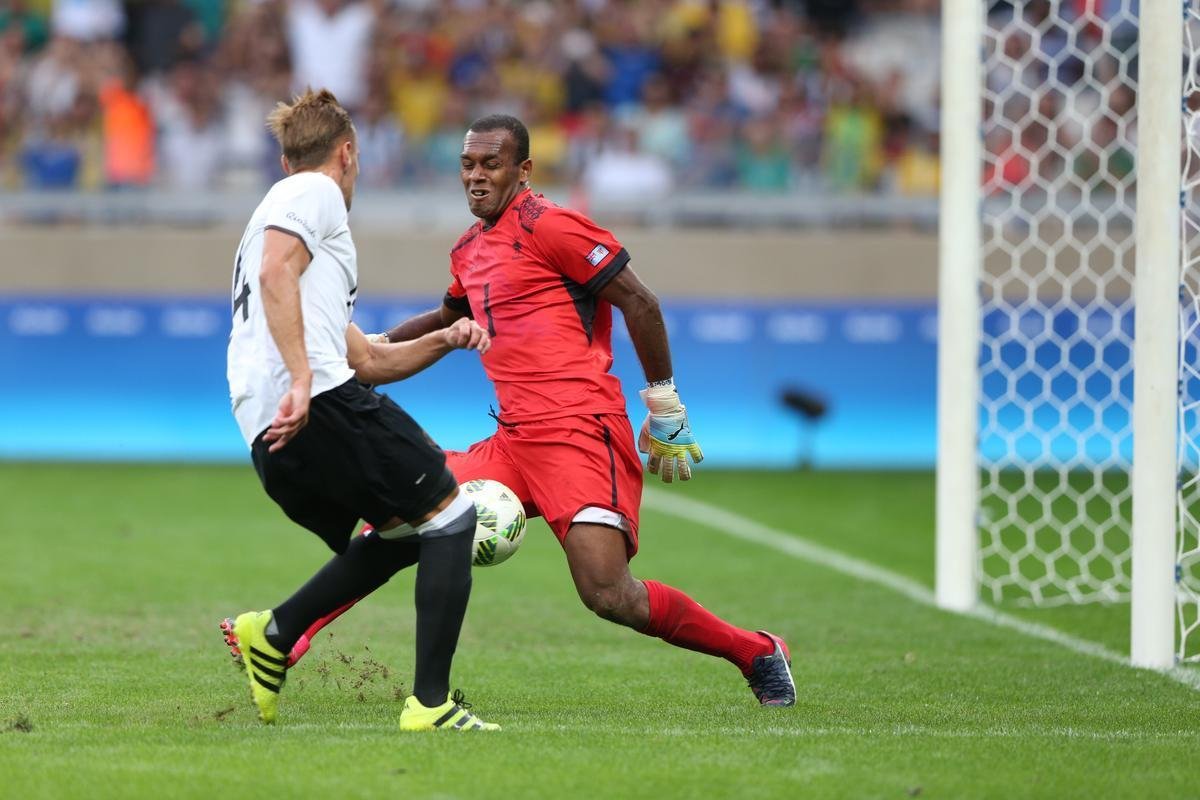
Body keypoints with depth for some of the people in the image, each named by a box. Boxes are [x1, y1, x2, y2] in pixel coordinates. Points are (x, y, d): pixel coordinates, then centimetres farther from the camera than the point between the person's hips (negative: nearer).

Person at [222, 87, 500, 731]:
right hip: (317, 403, -9)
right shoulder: (314, 192, 7)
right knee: (450, 515, -2)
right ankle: (430, 702, -11)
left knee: (405, 533, 23)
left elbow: (367, 361, 36)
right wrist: (300, 379, -24)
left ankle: (274, 634, 13)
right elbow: (277, 272, -15)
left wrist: (443, 339, 25)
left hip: (270, 436, 9)